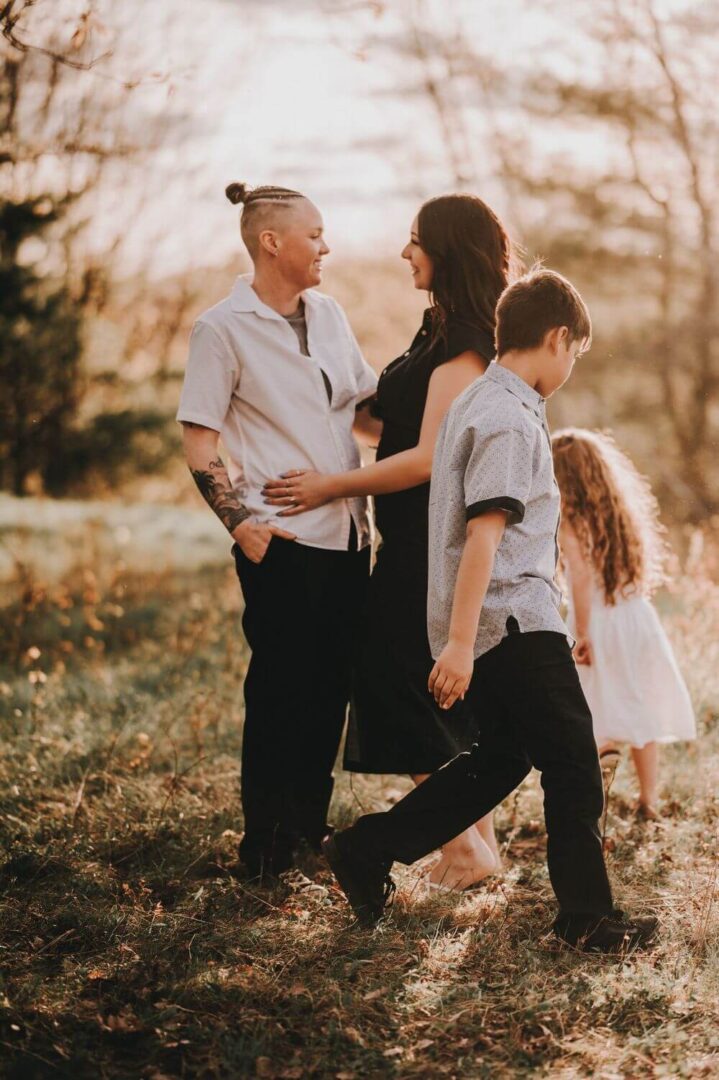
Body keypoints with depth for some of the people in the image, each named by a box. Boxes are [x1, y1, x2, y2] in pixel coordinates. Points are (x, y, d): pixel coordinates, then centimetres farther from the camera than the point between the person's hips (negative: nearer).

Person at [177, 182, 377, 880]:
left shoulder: (327, 314, 12)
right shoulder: (223, 329, -6)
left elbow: (368, 401, 23)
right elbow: (199, 444, -7)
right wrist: (242, 525, -16)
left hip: (347, 533, 6)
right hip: (282, 541, -6)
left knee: (332, 685, 11)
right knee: (281, 689, -1)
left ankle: (310, 824, 25)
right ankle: (267, 842, 12)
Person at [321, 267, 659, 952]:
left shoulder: (475, 403, 15)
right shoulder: (512, 420, -16)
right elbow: (484, 531, -22)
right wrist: (459, 642, -25)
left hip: (489, 624, 10)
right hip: (517, 622, -10)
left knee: (501, 756, 16)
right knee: (573, 764, -1)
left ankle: (364, 851, 18)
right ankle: (587, 917, 7)